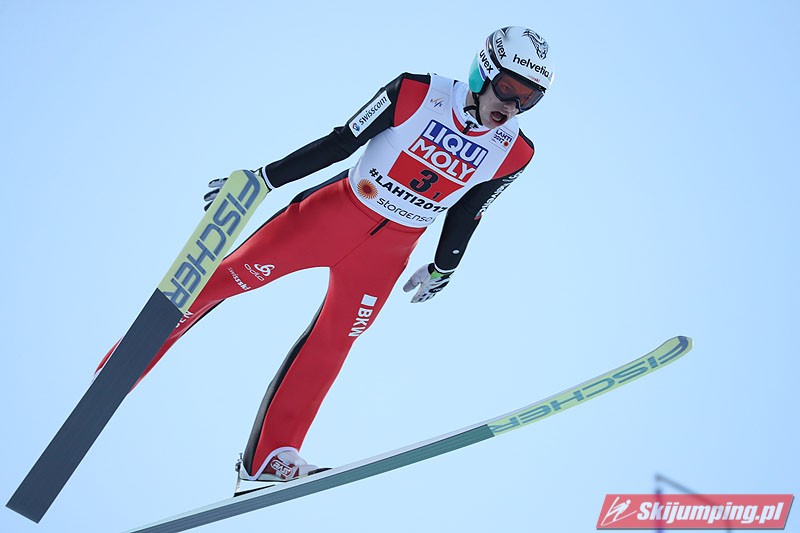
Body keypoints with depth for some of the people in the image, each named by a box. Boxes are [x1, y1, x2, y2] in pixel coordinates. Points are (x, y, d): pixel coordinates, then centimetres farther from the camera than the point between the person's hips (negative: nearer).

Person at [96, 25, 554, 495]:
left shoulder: (514, 154, -9)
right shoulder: (416, 94, -19)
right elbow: (340, 143, -10)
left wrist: (443, 269, 19)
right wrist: (262, 179, -7)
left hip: (389, 250, 2)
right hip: (337, 211, -2)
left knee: (332, 342, 4)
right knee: (228, 277, -2)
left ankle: (268, 457, 14)